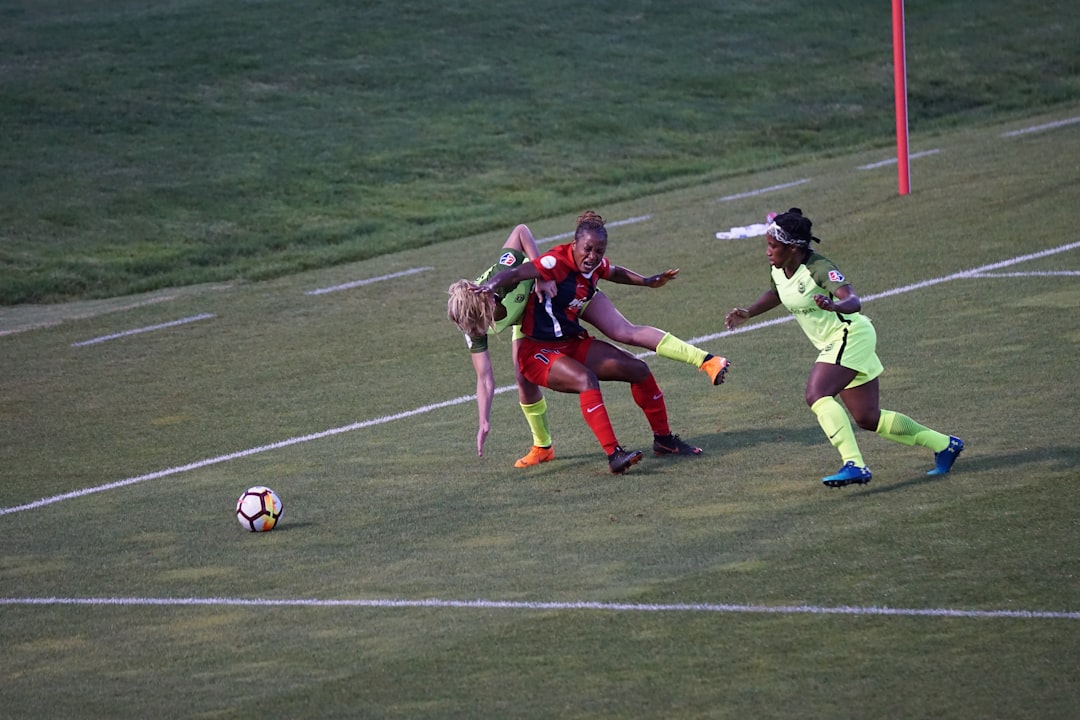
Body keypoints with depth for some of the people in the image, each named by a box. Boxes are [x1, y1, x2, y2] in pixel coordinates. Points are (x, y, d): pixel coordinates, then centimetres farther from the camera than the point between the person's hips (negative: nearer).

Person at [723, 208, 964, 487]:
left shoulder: (819, 268, -25)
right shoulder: (779, 270, 0)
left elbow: (853, 302, -39)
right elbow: (776, 294, 25)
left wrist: (833, 305, -60)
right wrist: (747, 313, 11)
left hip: (850, 336, -9)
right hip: (833, 345, 9)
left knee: (817, 395, -27)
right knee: (869, 419, 10)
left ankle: (854, 464, -31)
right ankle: (944, 445, 24)